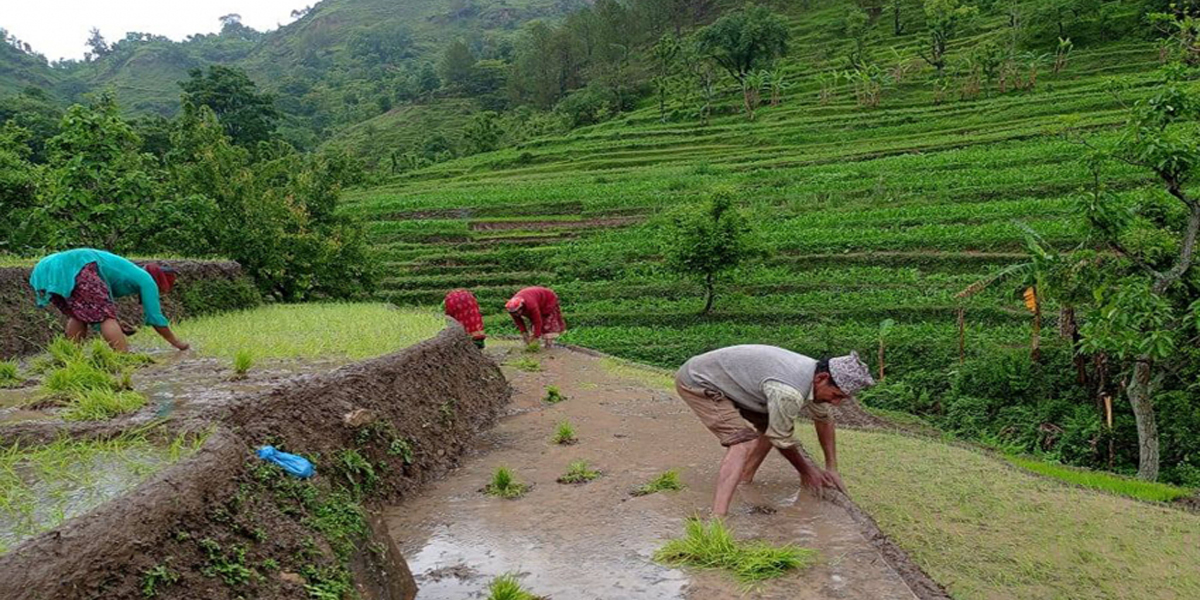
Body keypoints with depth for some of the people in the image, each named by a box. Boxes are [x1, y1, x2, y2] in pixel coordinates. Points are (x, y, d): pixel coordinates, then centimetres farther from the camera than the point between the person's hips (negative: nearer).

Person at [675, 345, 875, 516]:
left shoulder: (815, 375, -2)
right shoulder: (788, 393, -32)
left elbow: (823, 420, 17)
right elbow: (781, 440, -14)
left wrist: (832, 468, 19)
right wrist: (806, 470, 4)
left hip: (724, 379, 10)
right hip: (697, 381, -10)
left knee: (767, 426, 11)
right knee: (744, 441, -23)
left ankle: (742, 485, 19)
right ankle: (717, 516, -32)